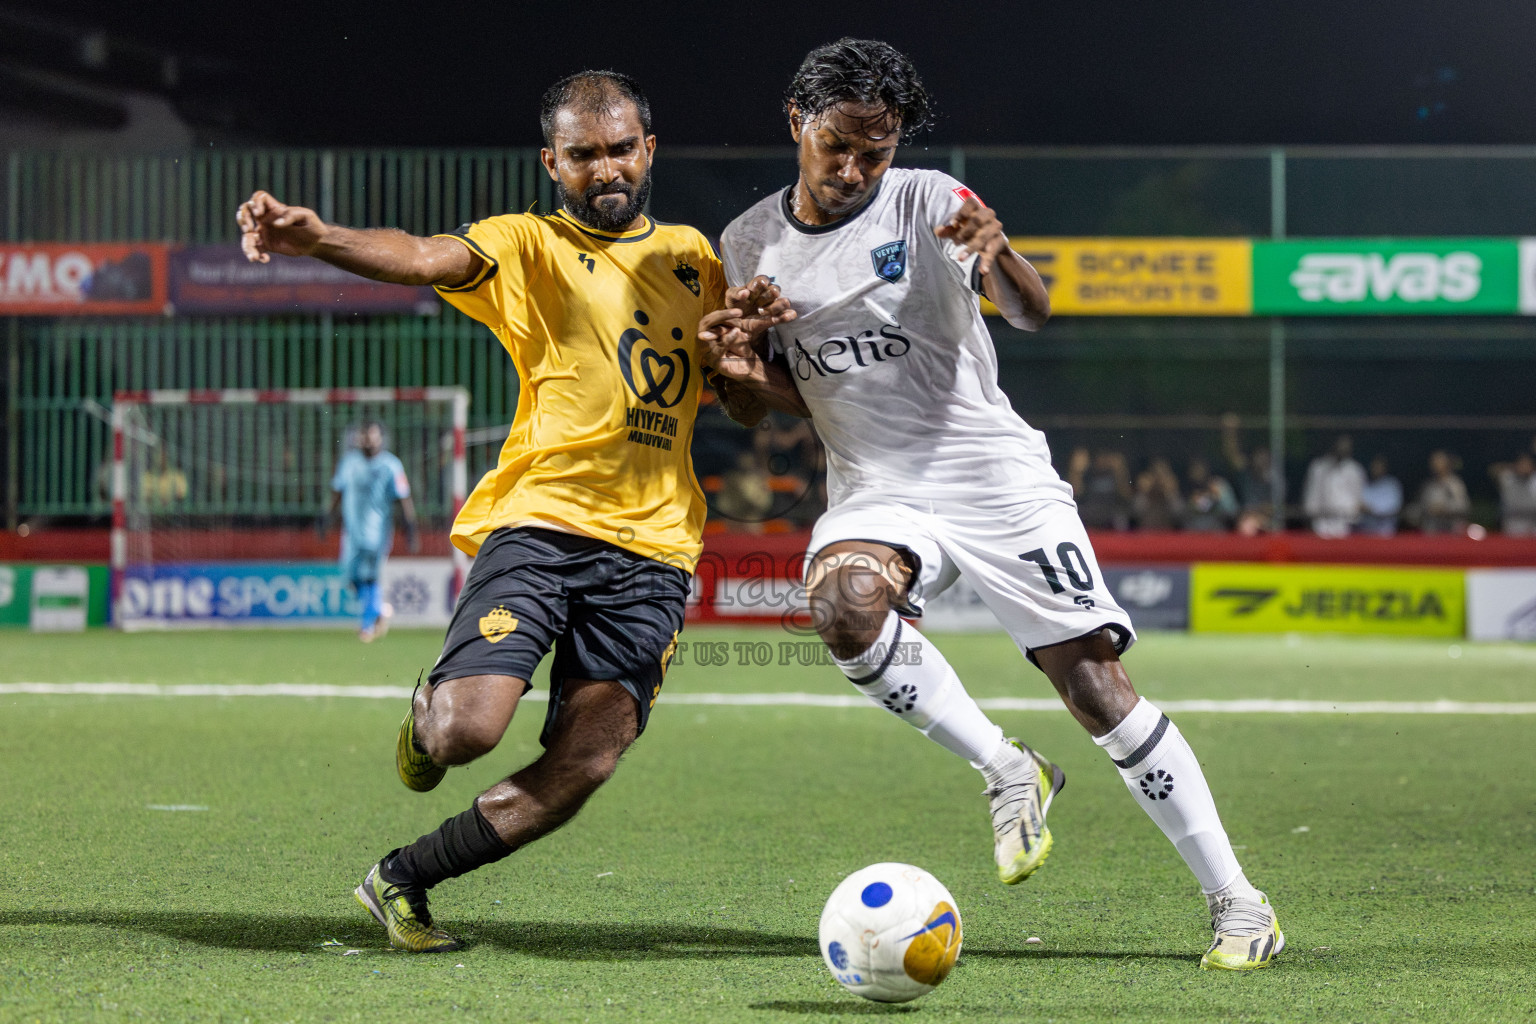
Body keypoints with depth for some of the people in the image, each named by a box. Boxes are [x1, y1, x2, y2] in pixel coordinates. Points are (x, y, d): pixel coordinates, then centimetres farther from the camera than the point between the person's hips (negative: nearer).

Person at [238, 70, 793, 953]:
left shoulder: (692, 258, 20)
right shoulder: (530, 247, 4)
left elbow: (747, 407, 24)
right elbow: (429, 259, -17)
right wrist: (316, 237, -38)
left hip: (651, 548, 4)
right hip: (540, 518, -4)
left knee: (581, 769, -10)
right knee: (467, 730, -23)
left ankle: (404, 879, 10)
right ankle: (426, 714, 17)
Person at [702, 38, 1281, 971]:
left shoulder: (929, 204, -7)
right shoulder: (750, 245, 5)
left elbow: (1034, 315, -19)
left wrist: (998, 254, -41)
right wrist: (747, 367, -6)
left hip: (996, 475, -3)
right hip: (876, 492, 3)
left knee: (1097, 686, -10)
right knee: (844, 604, -32)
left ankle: (1236, 901, 0)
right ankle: (1008, 771, -13)